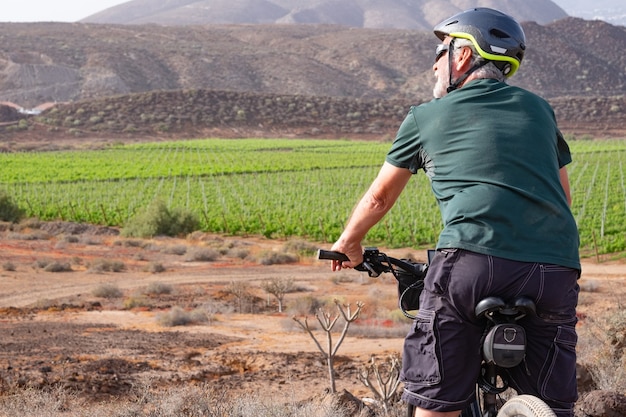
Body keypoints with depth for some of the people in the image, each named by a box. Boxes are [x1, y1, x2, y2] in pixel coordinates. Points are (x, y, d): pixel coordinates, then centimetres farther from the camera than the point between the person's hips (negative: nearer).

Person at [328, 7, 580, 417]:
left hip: (471, 261, -3)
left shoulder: (426, 116, 16)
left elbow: (379, 197, 28)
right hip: (556, 271, 3)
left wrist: (348, 243, 46)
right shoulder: (538, 108, 23)